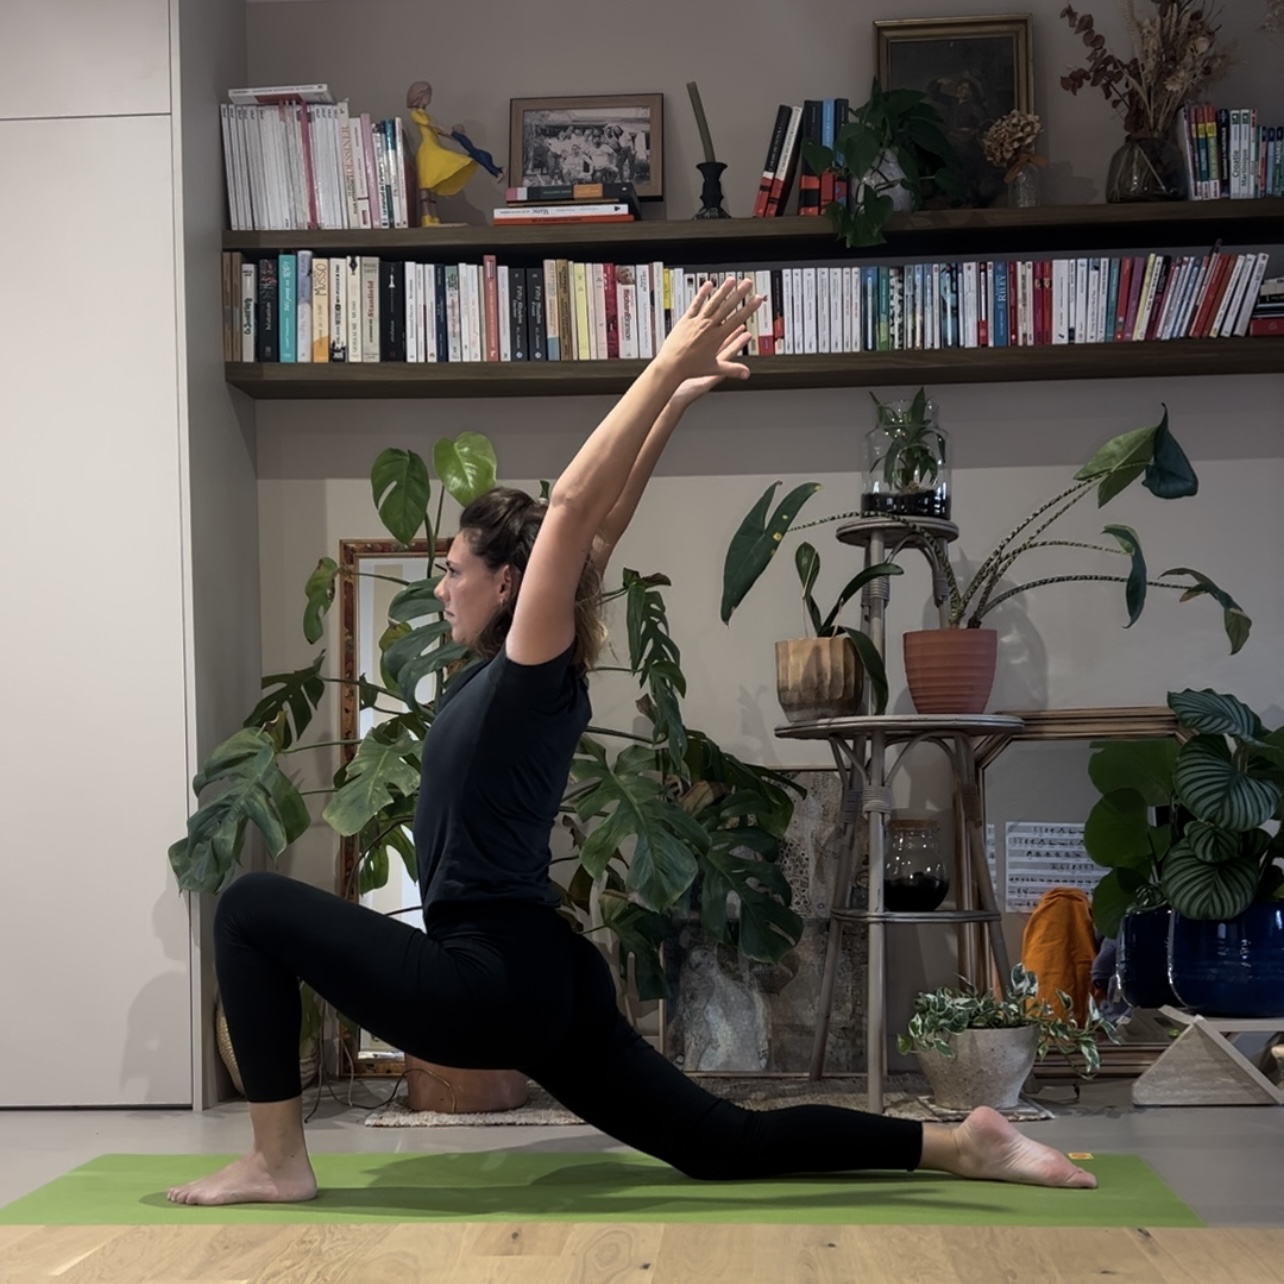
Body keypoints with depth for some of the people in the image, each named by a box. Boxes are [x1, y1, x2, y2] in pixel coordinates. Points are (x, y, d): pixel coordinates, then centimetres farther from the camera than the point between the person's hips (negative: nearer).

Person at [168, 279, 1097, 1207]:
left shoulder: (530, 672, -10)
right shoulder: (514, 675, 11)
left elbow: (578, 509, -17)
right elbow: (601, 524, 14)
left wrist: (672, 373, -17)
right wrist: (676, 395, 17)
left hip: (492, 982, -10)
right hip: (539, 978, 10)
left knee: (253, 908, -1)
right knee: (725, 1145, 10)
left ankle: (278, 1164, 2)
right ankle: (962, 1145, 5)